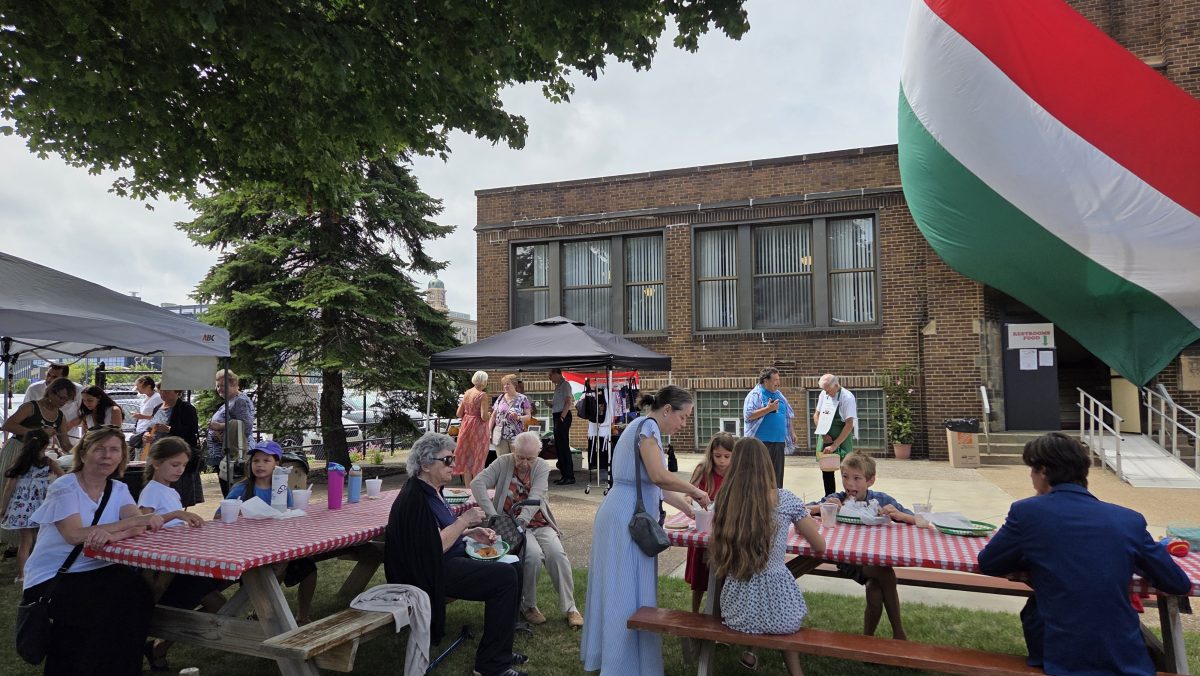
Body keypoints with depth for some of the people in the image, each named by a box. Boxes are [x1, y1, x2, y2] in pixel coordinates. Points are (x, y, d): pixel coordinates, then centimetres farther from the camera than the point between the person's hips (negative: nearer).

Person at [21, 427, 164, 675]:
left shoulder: (119, 489, 5)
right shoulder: (64, 487, -9)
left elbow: (139, 527, -13)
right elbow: (75, 535, -25)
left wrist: (114, 534, -36)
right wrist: (134, 520, -29)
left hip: (95, 572, 4)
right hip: (51, 579, -4)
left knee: (135, 592, -23)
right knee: (108, 605, -27)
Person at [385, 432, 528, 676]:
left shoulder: (432, 490, 10)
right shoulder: (414, 498, -20)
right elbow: (433, 548, -24)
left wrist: (471, 533, 8)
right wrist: (464, 520, -17)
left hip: (453, 559, 10)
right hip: (434, 571, -10)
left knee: (512, 571, 1)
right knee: (505, 577, -20)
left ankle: (501, 651, 12)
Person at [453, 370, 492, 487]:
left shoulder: (467, 393, 5)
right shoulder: (483, 395, -14)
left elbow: (458, 414, 8)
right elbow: (484, 416, -20)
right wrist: (489, 413, 1)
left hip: (465, 426, 6)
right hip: (478, 428, -6)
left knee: (467, 459, 13)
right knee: (478, 460, 5)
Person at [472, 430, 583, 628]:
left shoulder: (543, 467, -2)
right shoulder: (503, 463, -3)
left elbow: (535, 498, -17)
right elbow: (477, 484, -16)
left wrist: (521, 520, -35)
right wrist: (492, 515, -28)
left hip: (540, 524, 2)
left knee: (557, 553, -25)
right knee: (533, 555, -29)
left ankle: (569, 607, -9)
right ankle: (528, 605, -6)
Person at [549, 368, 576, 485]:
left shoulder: (565, 385, -8)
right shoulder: (558, 386, 19)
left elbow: (568, 402, -17)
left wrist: (562, 417, -21)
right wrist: (550, 403, 8)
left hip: (563, 416, -10)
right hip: (557, 417, 10)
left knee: (564, 446, -10)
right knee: (558, 446, 11)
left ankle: (569, 476, -8)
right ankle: (564, 474, 18)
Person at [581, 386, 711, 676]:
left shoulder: (643, 427, 18)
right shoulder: (648, 426, -12)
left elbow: (655, 485, 20)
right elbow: (659, 476, -23)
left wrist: (689, 510, 20)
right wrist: (695, 491, -9)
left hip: (621, 514, 10)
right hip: (628, 517, -10)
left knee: (618, 587, 18)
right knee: (629, 591, -2)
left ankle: (605, 651, 30)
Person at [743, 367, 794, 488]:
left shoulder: (779, 395, 16)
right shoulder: (755, 395, -6)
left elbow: (788, 416, 25)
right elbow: (748, 415, -17)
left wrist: (791, 433, 19)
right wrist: (768, 409, -18)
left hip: (779, 440, 7)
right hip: (762, 441, -7)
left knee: (777, 473, 11)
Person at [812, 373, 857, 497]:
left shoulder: (847, 397, -15)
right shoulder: (823, 394, 3)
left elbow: (849, 425, -19)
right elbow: (816, 415, 14)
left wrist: (834, 445, -21)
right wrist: (823, 434, -1)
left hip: (842, 439, -6)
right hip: (825, 438, 6)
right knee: (826, 470, 11)